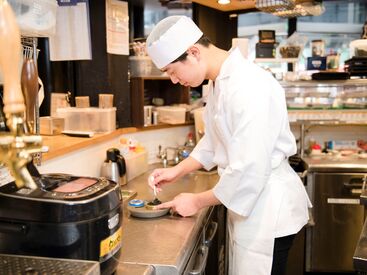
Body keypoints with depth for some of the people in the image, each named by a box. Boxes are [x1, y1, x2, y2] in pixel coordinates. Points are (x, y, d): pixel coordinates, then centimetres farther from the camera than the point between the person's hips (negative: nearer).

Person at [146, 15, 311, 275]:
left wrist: (198, 201, -14)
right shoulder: (219, 82, 5)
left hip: (268, 207, -9)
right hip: (248, 203, 9)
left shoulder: (250, 87, -26)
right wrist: (178, 170, 7)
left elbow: (249, 170, -27)